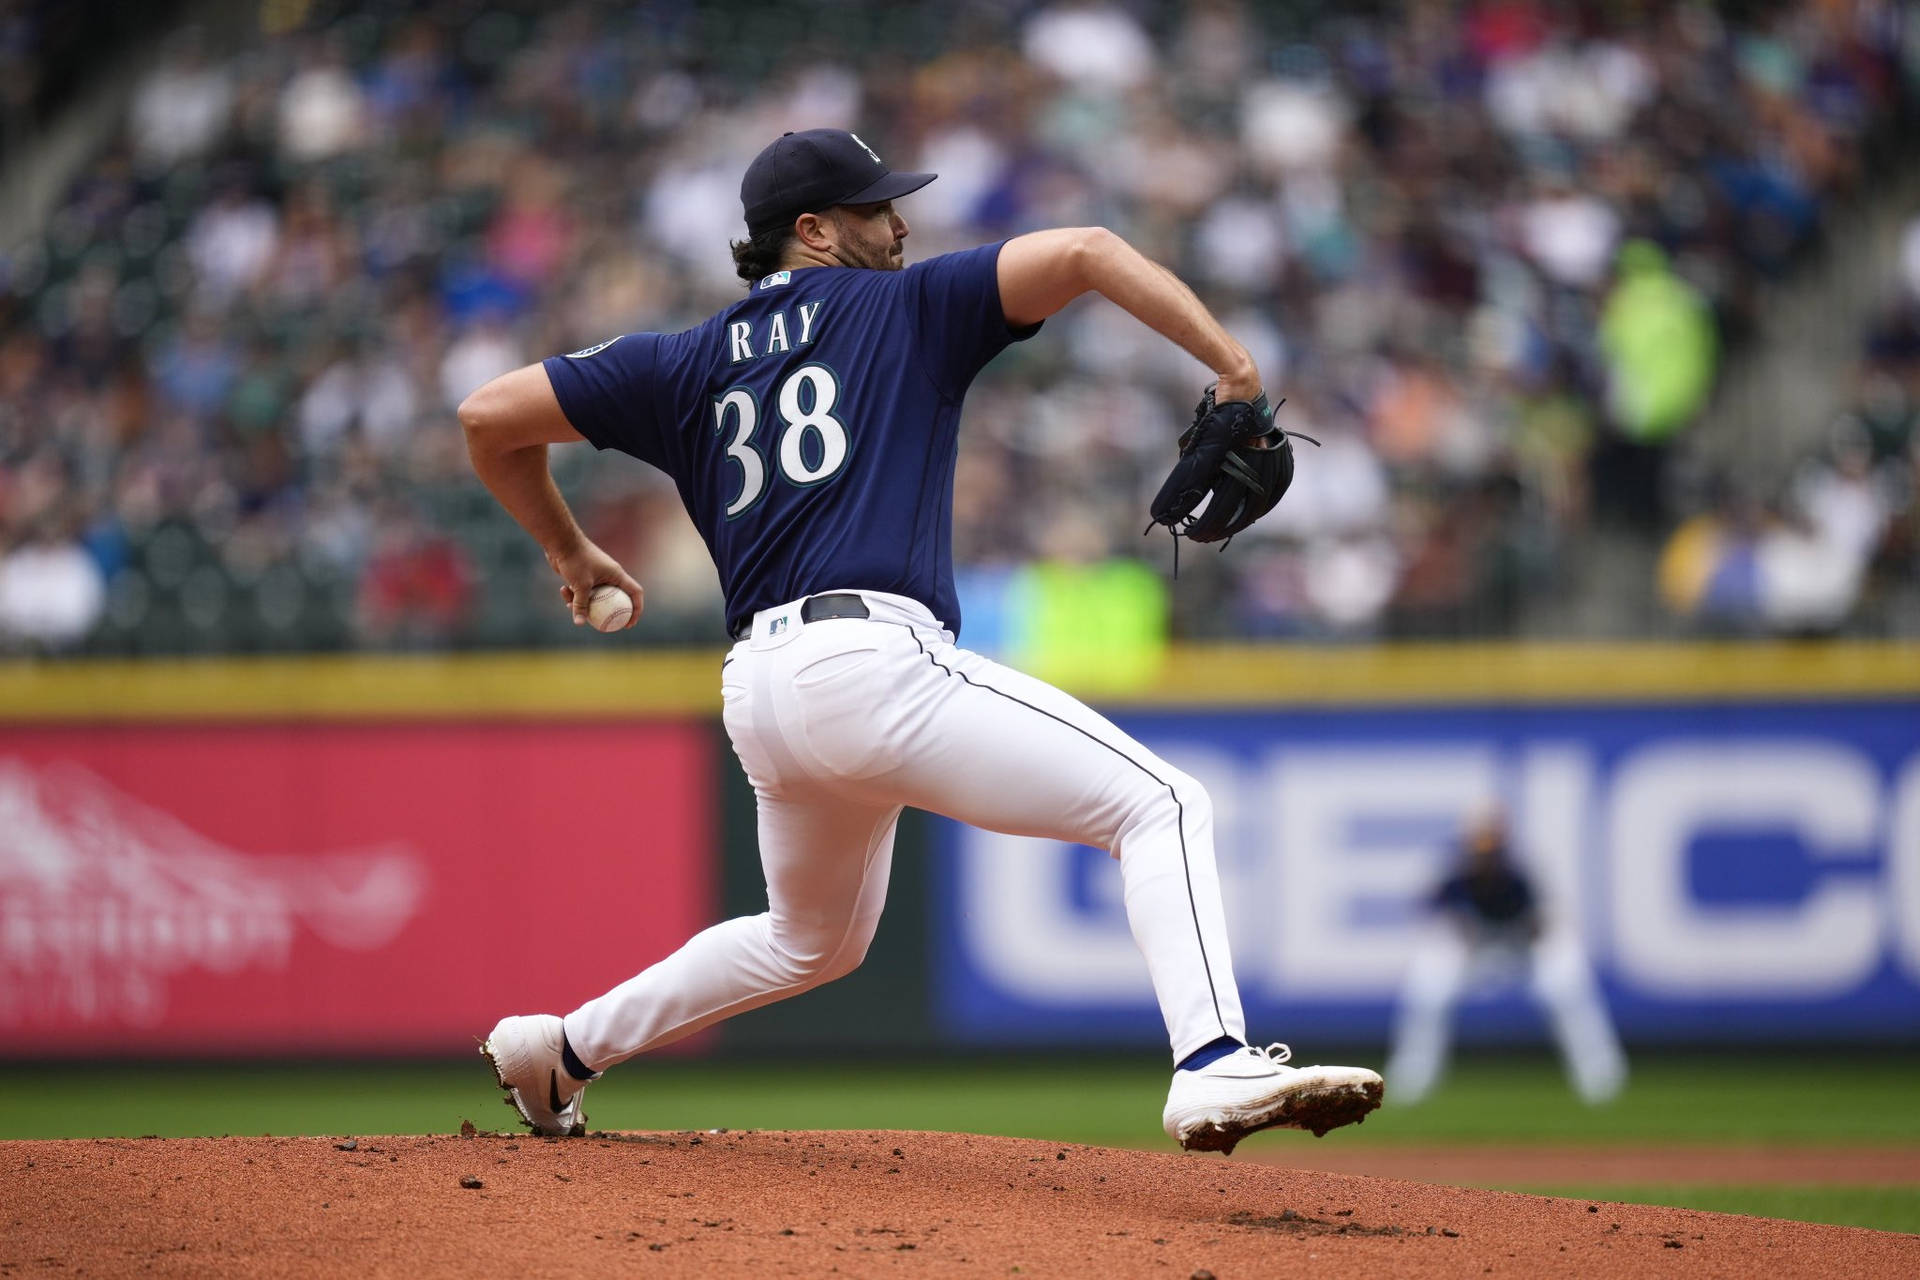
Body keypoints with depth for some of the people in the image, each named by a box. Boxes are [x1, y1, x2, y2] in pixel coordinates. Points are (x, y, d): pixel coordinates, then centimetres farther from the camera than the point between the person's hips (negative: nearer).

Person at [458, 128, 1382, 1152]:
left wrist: (568, 552, 34)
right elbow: (1084, 253, -3)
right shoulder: (905, 308, 10)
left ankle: (564, 1048, 36)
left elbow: (490, 417, 20)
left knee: (815, 941, 32)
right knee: (1162, 806, -10)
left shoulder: (683, 367, 21)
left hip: (756, 699, 7)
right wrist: (1233, 368, -3)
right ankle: (1213, 1066, -31)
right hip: (874, 659, -7)